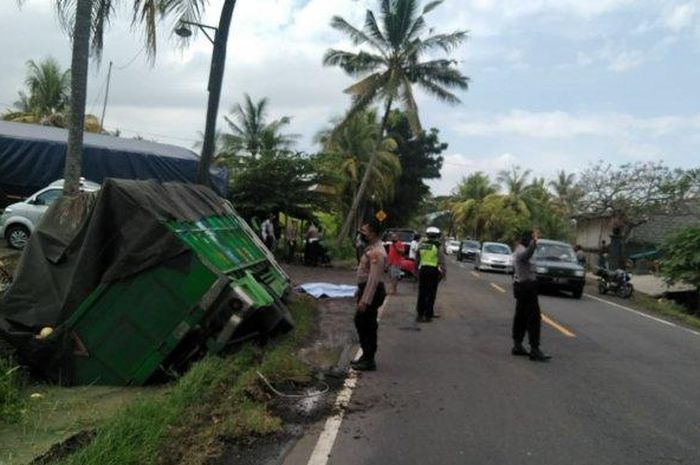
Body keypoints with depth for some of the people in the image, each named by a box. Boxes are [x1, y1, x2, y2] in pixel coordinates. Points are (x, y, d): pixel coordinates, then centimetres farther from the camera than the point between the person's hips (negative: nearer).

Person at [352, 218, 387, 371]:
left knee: (367, 326, -1)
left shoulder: (376, 252, -22)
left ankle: (369, 361, 10)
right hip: (365, 288, 10)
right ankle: (366, 356, 30)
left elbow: (374, 278, -26)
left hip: (372, 291, -10)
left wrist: (365, 300, -27)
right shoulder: (372, 248, 10)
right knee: (360, 322, 18)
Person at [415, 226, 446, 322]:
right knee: (431, 294, 2)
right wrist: (444, 271, -5)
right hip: (434, 270, -4)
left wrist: (416, 269, 21)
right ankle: (428, 315, 5)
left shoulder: (421, 244, 6)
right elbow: (442, 261, -12)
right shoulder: (439, 246, -7)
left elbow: (417, 259, 12)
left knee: (422, 293, 11)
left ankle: (420, 314, 13)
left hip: (423, 269, 4)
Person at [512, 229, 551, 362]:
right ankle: (535, 350, -9)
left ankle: (517, 346, 18)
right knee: (534, 318, -9)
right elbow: (527, 254, -44)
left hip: (520, 286, 11)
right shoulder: (522, 251, -17)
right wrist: (534, 241, -56)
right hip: (527, 287, -11)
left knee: (521, 317, 13)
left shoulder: (519, 251, 15)